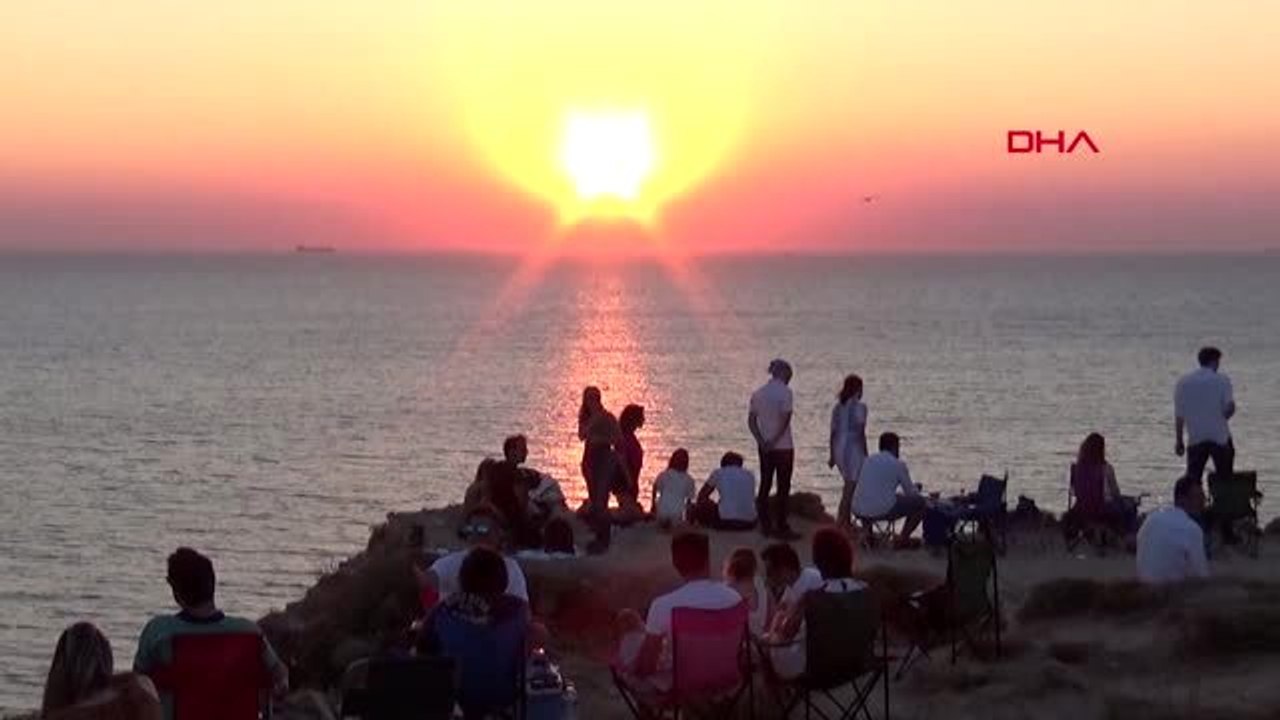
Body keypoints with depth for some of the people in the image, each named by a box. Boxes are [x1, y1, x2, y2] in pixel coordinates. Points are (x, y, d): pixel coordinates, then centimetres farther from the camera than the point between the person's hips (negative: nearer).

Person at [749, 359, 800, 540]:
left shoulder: (758, 393, 8)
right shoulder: (785, 392, -11)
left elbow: (751, 420, 5)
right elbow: (785, 419, -19)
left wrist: (761, 441, -2)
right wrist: (773, 440, -14)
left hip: (765, 446, 6)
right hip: (783, 446, -6)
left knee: (765, 485, 11)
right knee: (783, 487, 0)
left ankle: (765, 525, 14)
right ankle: (782, 527, 1)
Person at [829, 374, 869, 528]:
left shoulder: (838, 407, 9)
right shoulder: (859, 407, -10)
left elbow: (833, 433, 10)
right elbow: (861, 433, -13)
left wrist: (832, 456, 15)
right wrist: (866, 455, -8)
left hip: (839, 449, 7)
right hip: (853, 448, -7)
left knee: (849, 485, 21)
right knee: (850, 488, -3)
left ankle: (846, 522, 25)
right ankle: (840, 523, -9)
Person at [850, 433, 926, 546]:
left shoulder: (869, 460, 15)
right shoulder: (898, 464, -1)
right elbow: (910, 492, 6)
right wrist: (916, 488, 32)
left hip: (858, 511, 6)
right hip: (883, 511, -6)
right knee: (920, 502, 11)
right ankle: (903, 538, 10)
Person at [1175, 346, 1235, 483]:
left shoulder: (1183, 382, 6)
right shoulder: (1222, 380, -4)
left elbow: (1179, 415, 7)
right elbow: (1230, 407, -14)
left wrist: (1178, 441, 13)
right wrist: (1222, 418, 8)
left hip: (1195, 439, 2)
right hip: (1220, 437, -2)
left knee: (1192, 479, 0)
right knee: (1225, 479, 8)